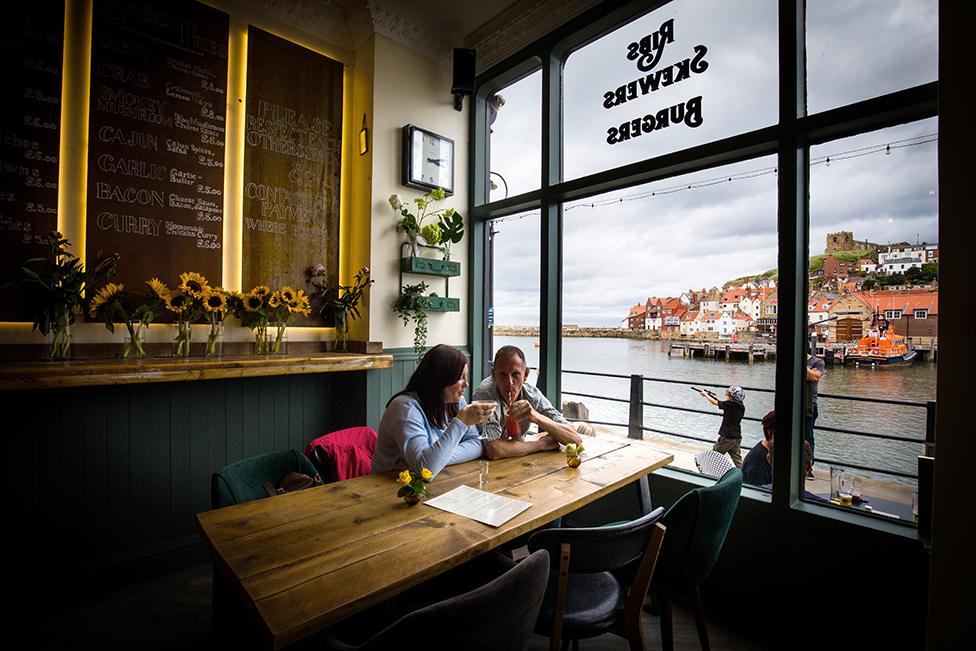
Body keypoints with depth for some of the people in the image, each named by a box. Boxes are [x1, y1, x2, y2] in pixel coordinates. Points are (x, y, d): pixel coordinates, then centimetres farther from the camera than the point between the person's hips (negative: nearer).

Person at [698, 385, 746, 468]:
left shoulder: (729, 404, -16)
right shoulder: (741, 407, 4)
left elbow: (715, 402, -1)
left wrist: (705, 394, 14)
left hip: (727, 436, -7)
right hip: (737, 437, 7)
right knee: (737, 458, 11)